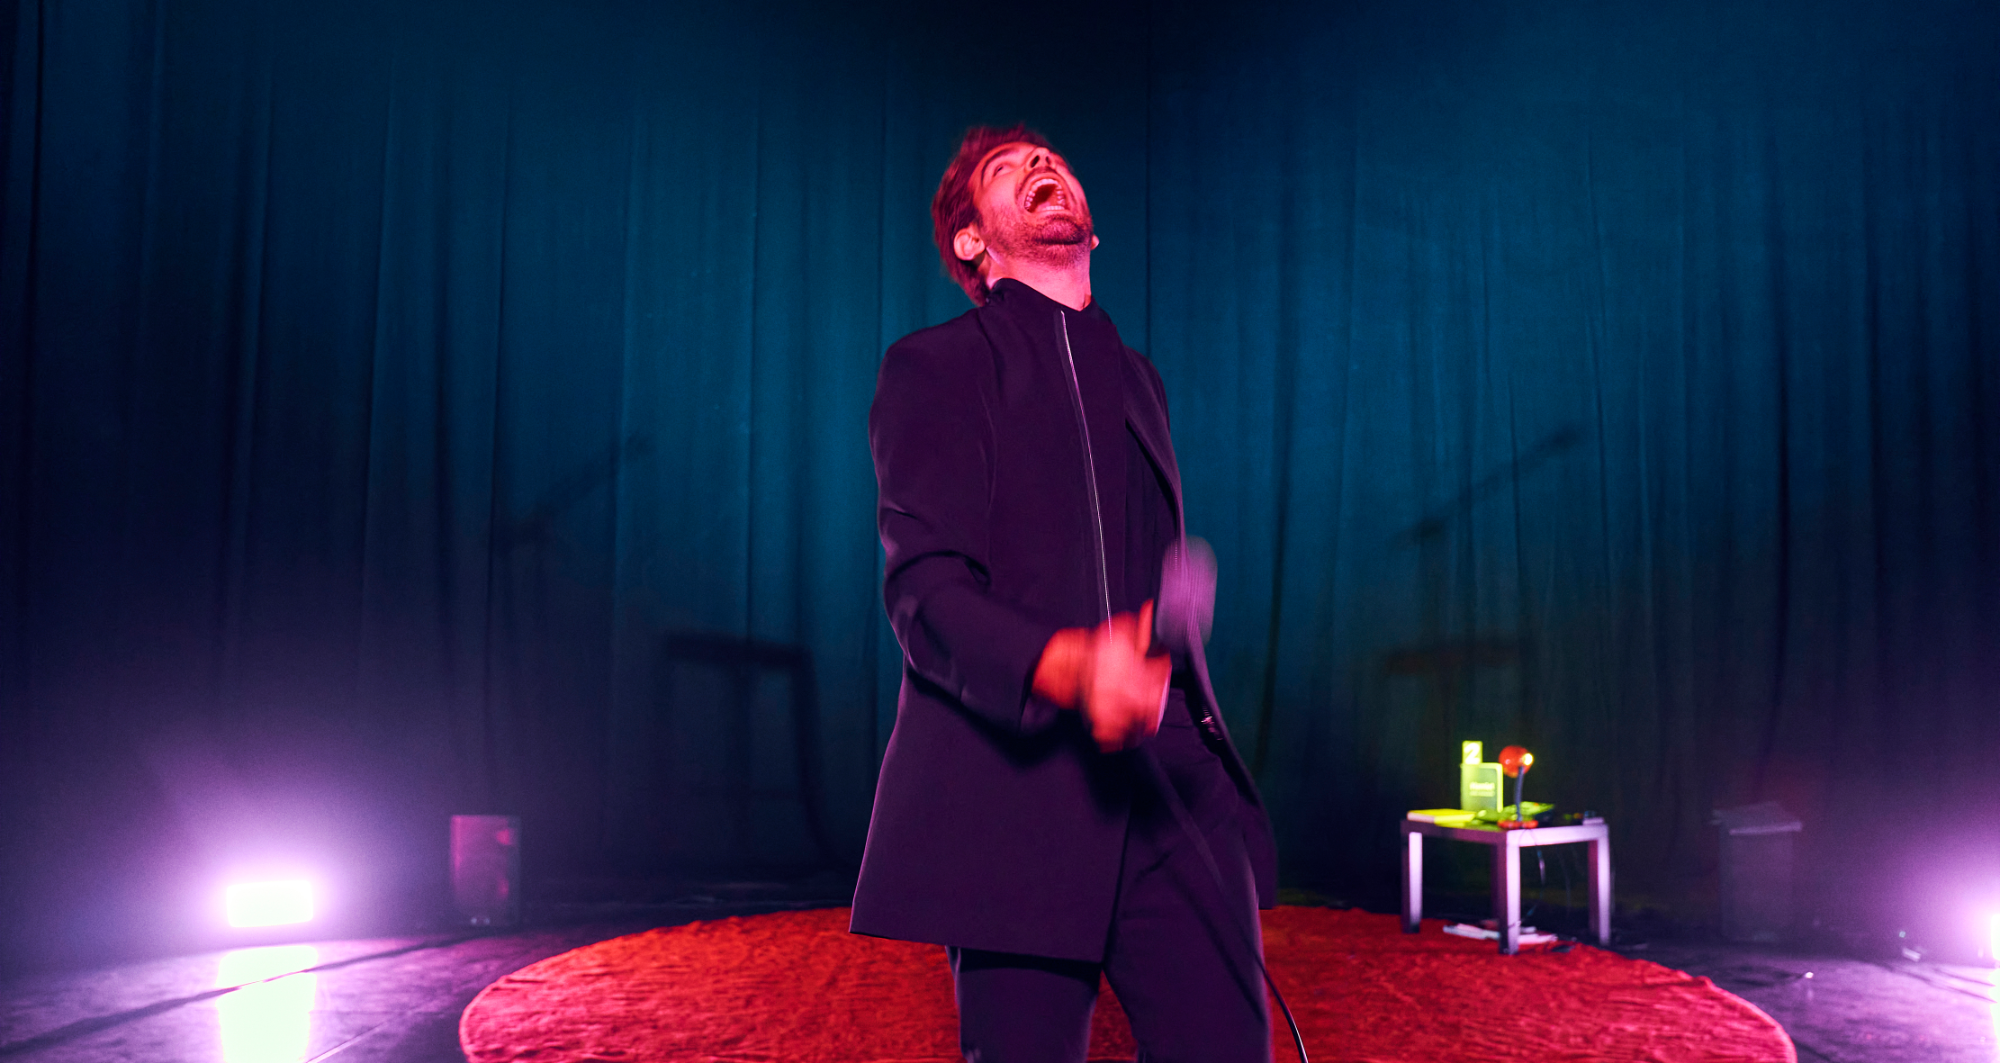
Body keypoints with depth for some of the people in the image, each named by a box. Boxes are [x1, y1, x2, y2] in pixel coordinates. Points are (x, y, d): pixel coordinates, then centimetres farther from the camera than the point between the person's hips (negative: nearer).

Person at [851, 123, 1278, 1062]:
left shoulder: (1134, 377, 23)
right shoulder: (935, 365, 4)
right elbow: (923, 591, -8)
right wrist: (1065, 667, -27)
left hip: (1170, 777, 5)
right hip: (1018, 786, -5)